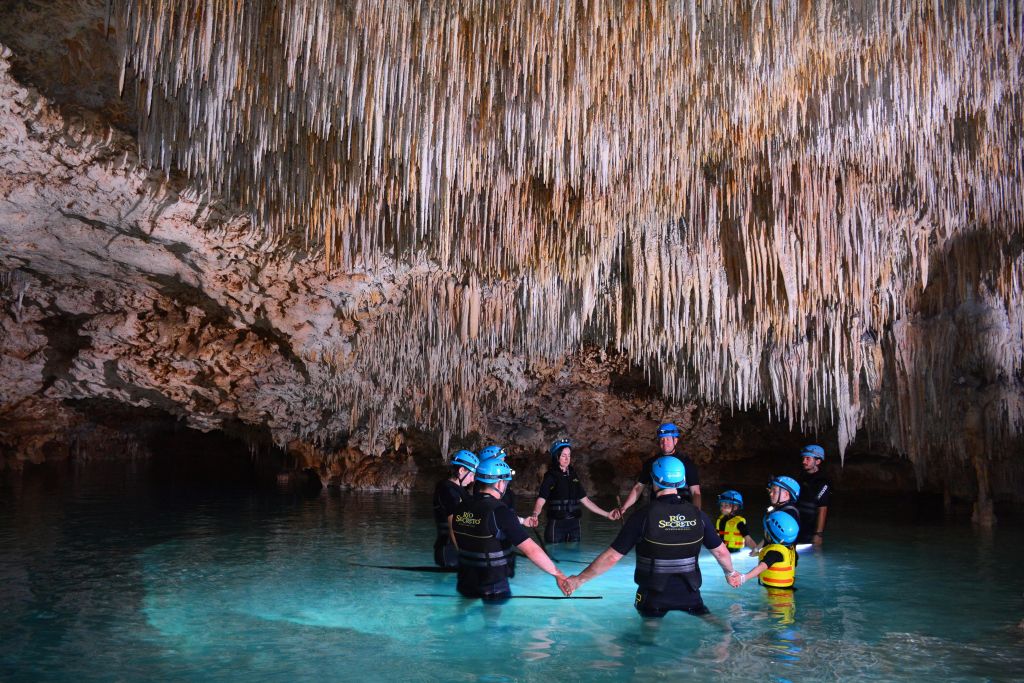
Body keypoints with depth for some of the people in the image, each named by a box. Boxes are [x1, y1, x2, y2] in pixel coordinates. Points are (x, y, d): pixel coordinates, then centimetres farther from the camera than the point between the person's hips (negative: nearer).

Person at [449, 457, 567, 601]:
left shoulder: (462, 506, -3)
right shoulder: (500, 512, -23)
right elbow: (531, 549, -26)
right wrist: (558, 575, -19)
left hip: (465, 584, 6)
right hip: (494, 589, -6)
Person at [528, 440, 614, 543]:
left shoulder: (573, 475, 12)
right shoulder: (551, 476, -5)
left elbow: (585, 500, 16)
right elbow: (540, 501, -16)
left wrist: (607, 514, 15)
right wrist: (535, 515, -37)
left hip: (574, 524, 5)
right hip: (556, 525, -5)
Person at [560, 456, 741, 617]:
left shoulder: (643, 516, -16)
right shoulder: (697, 515, -5)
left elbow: (611, 557, -14)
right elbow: (721, 551, 6)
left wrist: (579, 580, -3)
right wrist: (731, 573, 29)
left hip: (653, 596, -2)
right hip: (689, 592, 2)